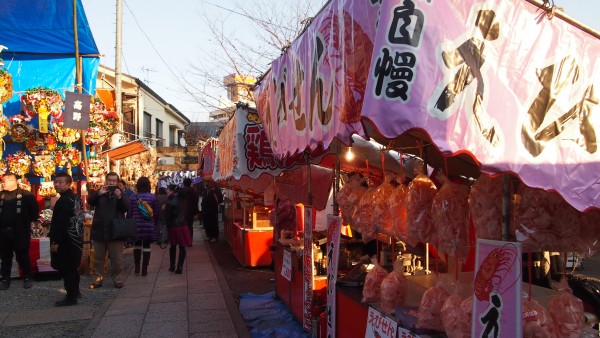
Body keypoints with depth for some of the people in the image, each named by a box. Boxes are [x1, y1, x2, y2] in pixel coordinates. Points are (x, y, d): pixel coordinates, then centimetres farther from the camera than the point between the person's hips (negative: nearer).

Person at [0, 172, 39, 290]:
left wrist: (26, 222, -3)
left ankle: (27, 278, 18)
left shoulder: (26, 195, -8)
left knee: (22, 256, 6)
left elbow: (35, 211, -6)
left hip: (20, 232, -4)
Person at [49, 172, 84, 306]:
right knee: (72, 268, 20)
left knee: (66, 269, -3)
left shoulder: (64, 201, -19)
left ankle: (71, 298, 2)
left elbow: (61, 224, -23)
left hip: (66, 241, -10)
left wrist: (55, 242, -18)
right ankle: (75, 291, 32)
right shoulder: (75, 198, 11)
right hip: (75, 239, 10)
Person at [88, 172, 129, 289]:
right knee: (98, 258, 9)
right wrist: (99, 193, -27)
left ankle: (118, 279, 10)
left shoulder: (121, 194, 6)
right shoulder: (99, 193, 8)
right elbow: (89, 201, -10)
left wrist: (120, 197, -24)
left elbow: (126, 208, -8)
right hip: (99, 231, 2)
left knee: (117, 259, 2)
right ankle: (98, 279, 19)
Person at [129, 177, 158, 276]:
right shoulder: (152, 197, -5)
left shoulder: (133, 196, -4)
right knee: (146, 246, 6)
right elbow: (156, 213, 0)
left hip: (136, 225, 1)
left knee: (137, 245, 16)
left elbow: (129, 212, -1)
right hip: (149, 226, -1)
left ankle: (136, 267, 14)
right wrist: (154, 224, 14)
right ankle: (144, 269, 9)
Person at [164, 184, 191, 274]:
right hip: (183, 225, 3)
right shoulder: (182, 200, 4)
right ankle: (179, 267, 0)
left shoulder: (170, 202, -13)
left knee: (173, 246, 15)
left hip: (173, 227, -2)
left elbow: (167, 216, -12)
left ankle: (172, 266, 23)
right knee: (182, 247, 4)